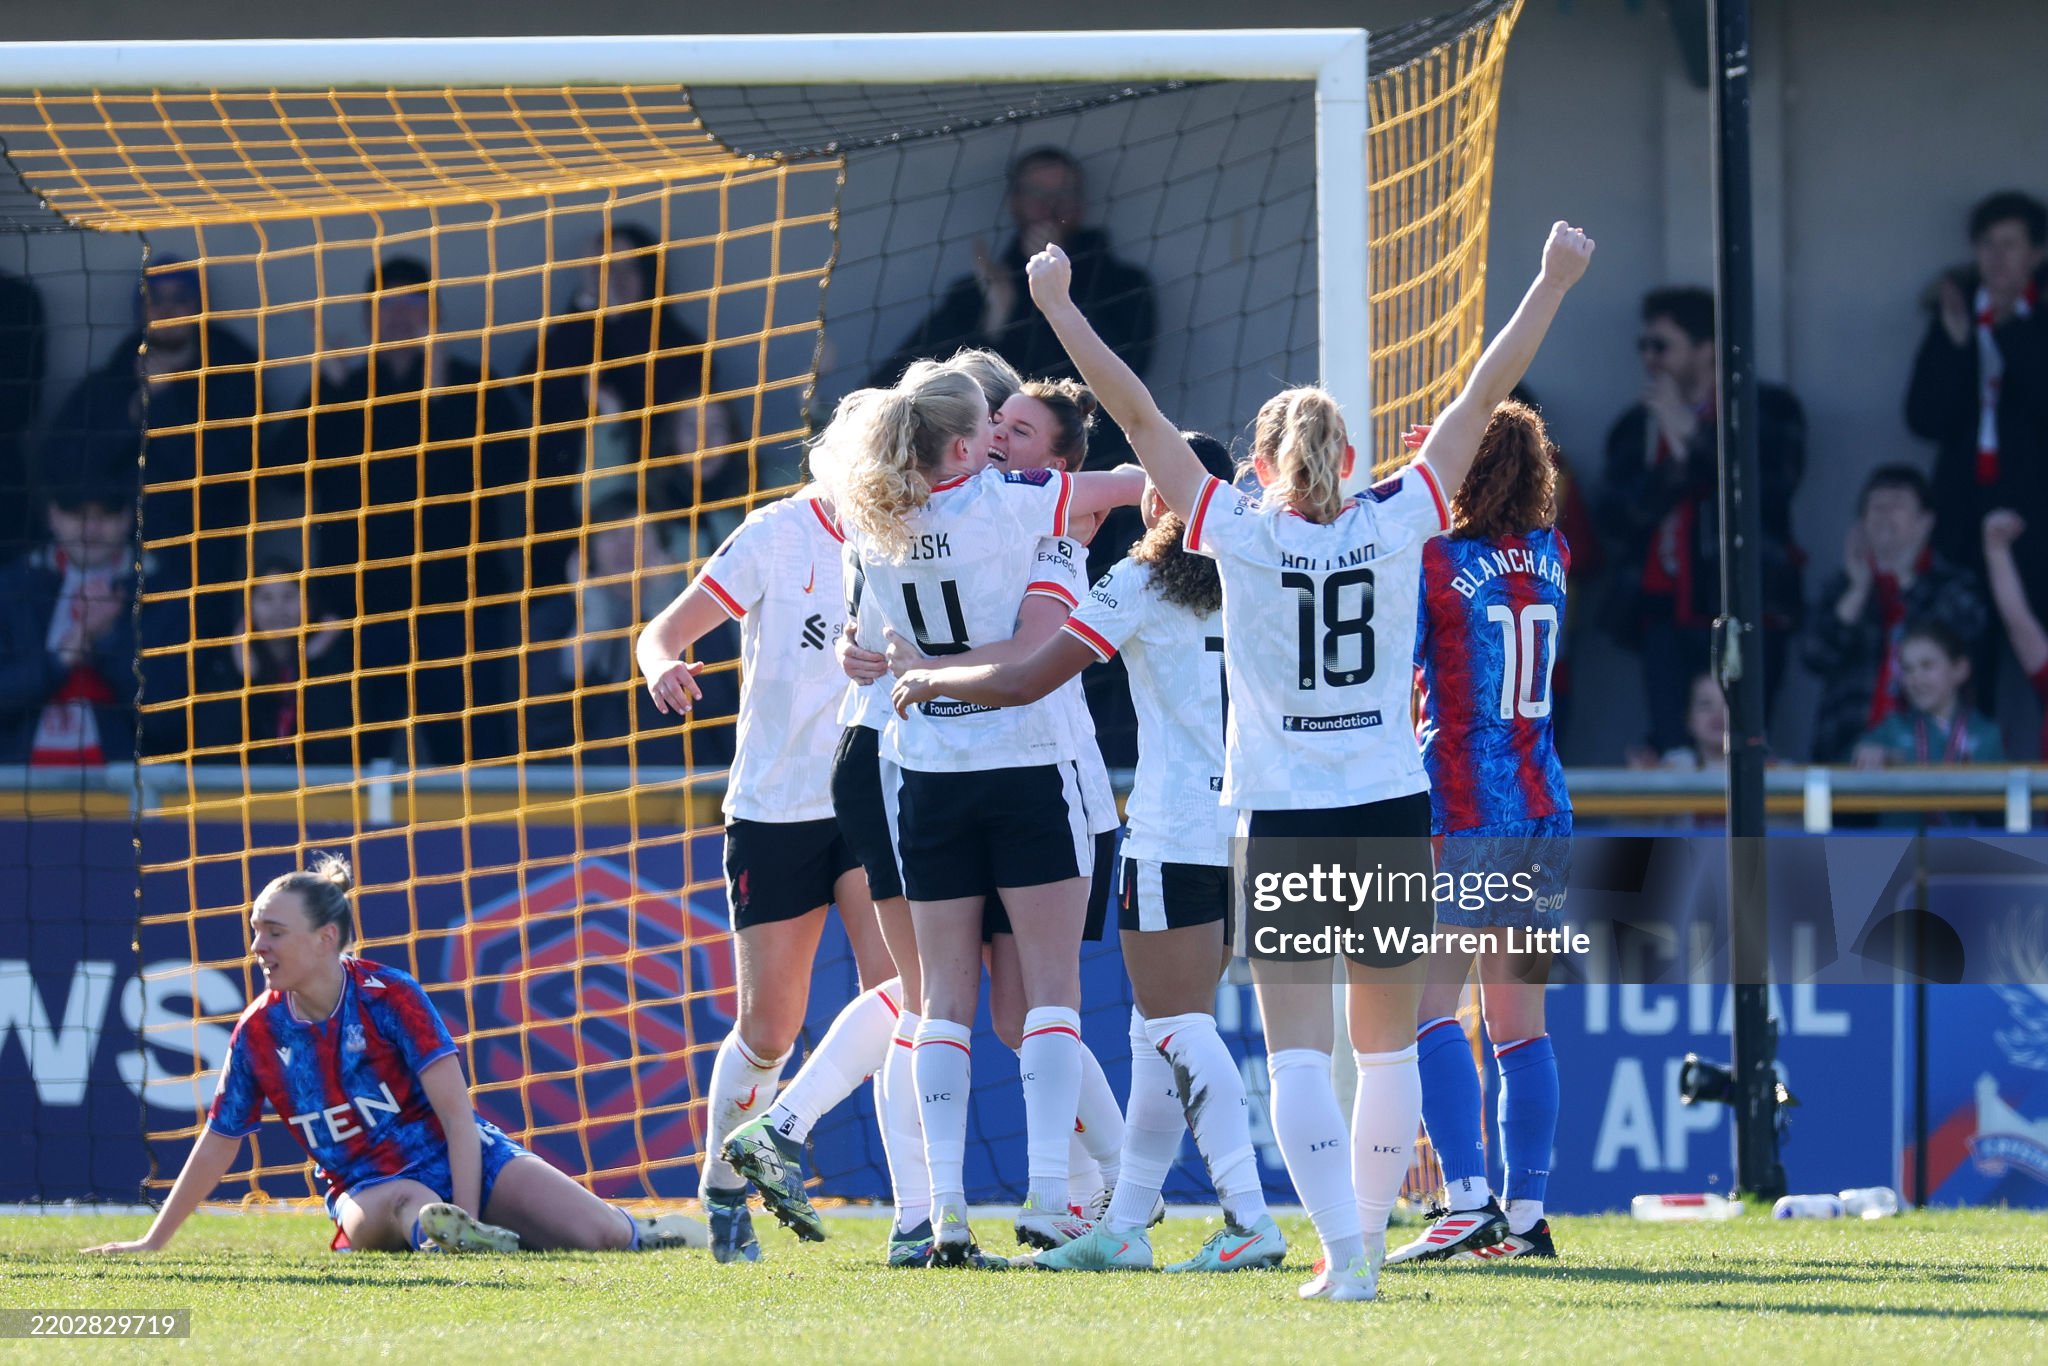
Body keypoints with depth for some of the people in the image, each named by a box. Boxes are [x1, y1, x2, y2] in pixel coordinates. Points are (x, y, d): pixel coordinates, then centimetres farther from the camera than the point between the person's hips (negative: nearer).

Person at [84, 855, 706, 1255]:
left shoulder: (389, 997, -12)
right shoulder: (258, 1031, -1)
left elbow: (457, 1115, -14)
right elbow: (218, 1145, 10)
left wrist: (469, 1218, -23)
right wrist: (153, 1242, 12)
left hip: (464, 1161, -1)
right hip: (366, 1190, 1)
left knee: (600, 1237, -19)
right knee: (408, 1204, -40)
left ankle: (634, 1232, 12)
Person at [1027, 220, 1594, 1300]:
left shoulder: (1239, 533, -5)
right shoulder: (1395, 524, -2)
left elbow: (1137, 416, -2)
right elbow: (1482, 400, 4)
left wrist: (1060, 307, 6)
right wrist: (1553, 284, 12)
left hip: (1283, 820, -2)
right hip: (1393, 810, 2)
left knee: (1298, 1051, -5)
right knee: (1387, 1044, 14)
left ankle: (1344, 1248, -18)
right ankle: (1366, 1237, 23)